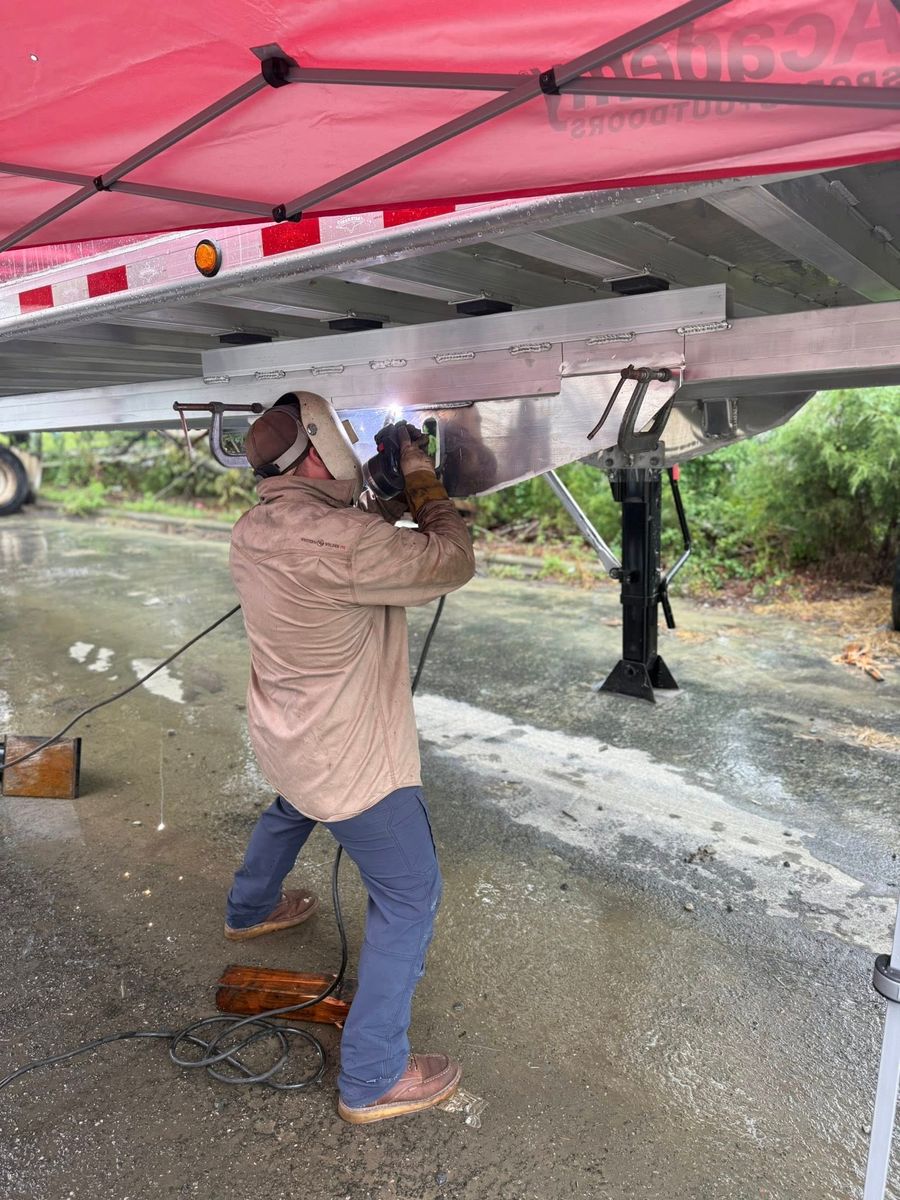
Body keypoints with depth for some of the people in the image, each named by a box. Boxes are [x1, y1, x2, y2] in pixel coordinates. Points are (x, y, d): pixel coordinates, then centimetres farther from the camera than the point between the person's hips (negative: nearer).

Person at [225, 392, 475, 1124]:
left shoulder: (255, 530, -3)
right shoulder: (339, 541, -32)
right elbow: (453, 564, -21)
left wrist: (395, 502, 2)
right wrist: (424, 483, -10)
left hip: (287, 738, 9)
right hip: (349, 758, -9)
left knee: (290, 812, 39)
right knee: (411, 895, 4)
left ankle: (251, 911, 65)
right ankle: (373, 1079, 14)